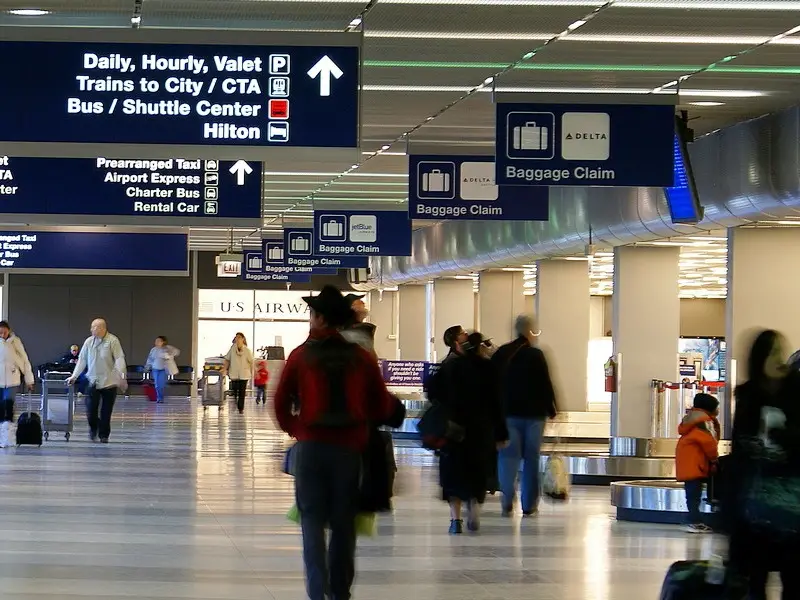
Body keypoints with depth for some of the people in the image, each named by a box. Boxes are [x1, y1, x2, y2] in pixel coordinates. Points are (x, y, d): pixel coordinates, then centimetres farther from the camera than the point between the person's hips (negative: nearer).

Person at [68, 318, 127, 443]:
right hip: (93, 381, 3)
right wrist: (74, 376, 7)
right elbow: (82, 360, 11)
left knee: (106, 412, 3)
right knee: (91, 410, -5)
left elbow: (119, 359, -11)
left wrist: (122, 377, -21)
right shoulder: (89, 341, 5)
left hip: (109, 382, -3)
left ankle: (104, 435, 17)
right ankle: (93, 428, 23)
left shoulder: (113, 341, -7)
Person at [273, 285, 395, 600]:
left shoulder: (301, 356, -4)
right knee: (343, 521, 13)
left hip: (311, 445, -2)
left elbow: (281, 403, -1)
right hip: (350, 447, 2)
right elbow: (384, 407, 3)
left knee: (313, 519, 2)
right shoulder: (362, 358, 0)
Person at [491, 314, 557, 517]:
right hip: (533, 414, -2)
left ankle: (508, 501, -13)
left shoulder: (501, 354, 3)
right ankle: (529, 505, 8)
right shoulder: (536, 355, -9)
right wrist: (551, 409, 2)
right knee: (531, 458, 6)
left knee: (508, 455, 4)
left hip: (507, 412, 2)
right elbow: (546, 384, -9)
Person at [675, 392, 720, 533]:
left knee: (693, 494, 11)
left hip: (688, 463, 10)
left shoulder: (692, 418, 20)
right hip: (694, 463, -10)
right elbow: (708, 442, -17)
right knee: (694, 494, -11)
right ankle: (695, 523, -12)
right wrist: (714, 458, -1)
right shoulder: (704, 420, -11)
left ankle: (696, 521, 15)